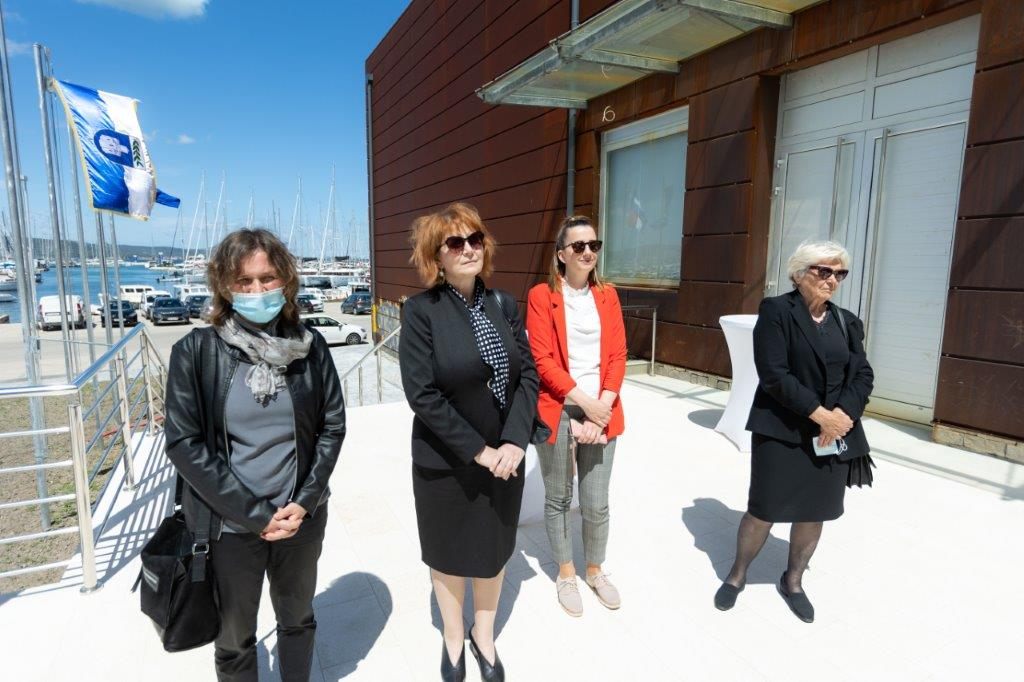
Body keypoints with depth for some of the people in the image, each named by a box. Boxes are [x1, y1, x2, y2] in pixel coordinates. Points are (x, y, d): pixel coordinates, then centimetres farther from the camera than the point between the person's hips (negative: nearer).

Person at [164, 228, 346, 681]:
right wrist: (253, 514, -13)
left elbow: (332, 427, -1)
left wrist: (304, 502, -9)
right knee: (234, 638, 18)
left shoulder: (309, 347, -5)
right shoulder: (196, 351, -11)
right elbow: (184, 443, -12)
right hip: (229, 524, -2)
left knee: (298, 620, 23)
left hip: (301, 517, 2)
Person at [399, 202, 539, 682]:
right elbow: (421, 393, -18)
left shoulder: (503, 304, 0)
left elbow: (528, 375, -2)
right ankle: (453, 639, 44)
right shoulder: (421, 310, -13)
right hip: (445, 463, -3)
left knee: (495, 551, 19)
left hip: (505, 456, 4)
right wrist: (477, 451, -18)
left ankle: (484, 635, 45)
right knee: (450, 554, 17)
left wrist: (514, 442, -14)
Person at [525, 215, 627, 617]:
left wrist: (602, 407, -9)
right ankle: (565, 575, 34)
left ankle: (595, 571, 36)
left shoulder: (607, 296, 8)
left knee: (597, 504, 10)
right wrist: (585, 403, -15)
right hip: (558, 412, -3)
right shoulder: (542, 296, -4)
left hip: (602, 412, 3)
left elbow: (617, 356, 4)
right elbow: (542, 360, -10)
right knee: (558, 499, 12)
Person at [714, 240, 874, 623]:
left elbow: (863, 375, 5)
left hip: (833, 436, 5)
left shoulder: (847, 322, 11)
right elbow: (773, 375, -16)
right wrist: (819, 414, -17)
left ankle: (793, 581, 35)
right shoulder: (776, 311, -7)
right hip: (782, 433, -5)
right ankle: (737, 576, 26)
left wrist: (842, 414, -12)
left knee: (815, 512, 13)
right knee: (764, 511, 2)